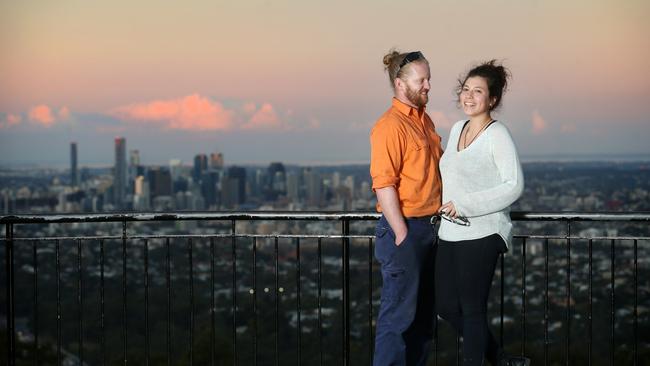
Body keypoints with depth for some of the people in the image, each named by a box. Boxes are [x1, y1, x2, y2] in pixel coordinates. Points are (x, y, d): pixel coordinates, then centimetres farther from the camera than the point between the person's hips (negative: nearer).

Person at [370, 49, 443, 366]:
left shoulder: (425, 120, 12)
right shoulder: (390, 125, -15)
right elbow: (384, 185, -19)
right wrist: (402, 234, -20)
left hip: (429, 227, 9)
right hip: (404, 228, -9)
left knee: (424, 312, 16)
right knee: (399, 313, -4)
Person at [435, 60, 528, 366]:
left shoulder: (497, 135, -10)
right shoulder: (457, 129, 12)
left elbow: (514, 185, -16)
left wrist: (465, 205, -19)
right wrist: (445, 207, 9)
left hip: (480, 234, -8)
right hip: (450, 232, 8)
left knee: (472, 309, 1)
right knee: (446, 305, 12)